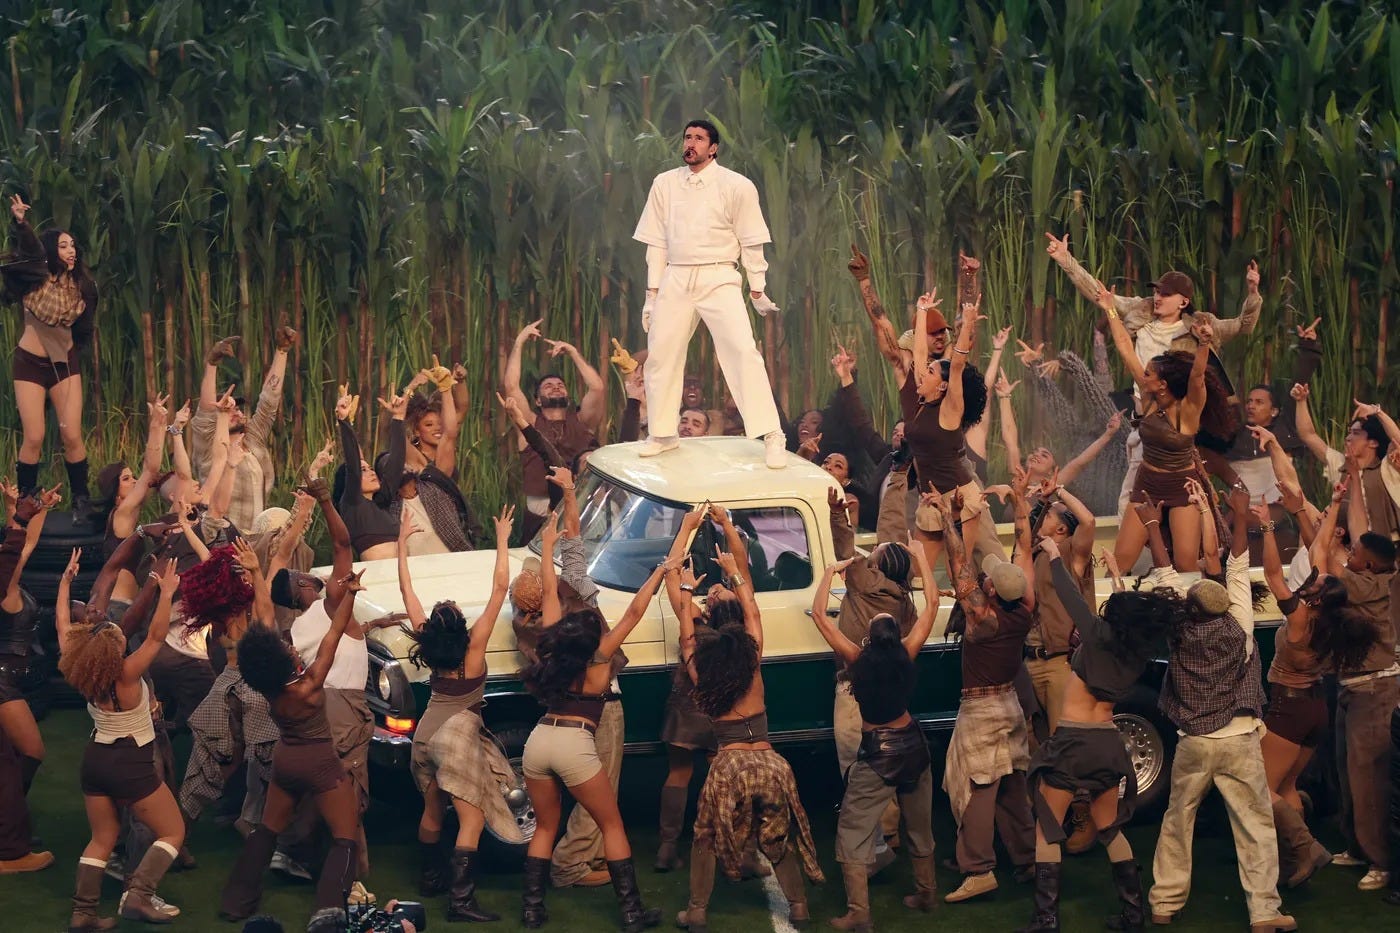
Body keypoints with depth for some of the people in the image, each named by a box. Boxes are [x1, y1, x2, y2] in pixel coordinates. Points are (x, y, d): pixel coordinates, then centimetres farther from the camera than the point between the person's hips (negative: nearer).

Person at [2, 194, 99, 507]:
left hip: (65, 363, 3)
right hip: (30, 363, -3)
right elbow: (29, 248, -31)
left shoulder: (80, 285, 0)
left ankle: (81, 501, 8)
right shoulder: (36, 277, -10)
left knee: (72, 435, -3)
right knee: (34, 437, -5)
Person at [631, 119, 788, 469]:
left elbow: (751, 243, 1)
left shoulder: (737, 186, -2)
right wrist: (652, 294, 9)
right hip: (675, 279, 4)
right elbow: (656, 242, 11)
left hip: (719, 279, -4)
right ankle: (662, 434, 23)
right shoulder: (665, 184, 8)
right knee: (661, 355, 5)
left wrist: (757, 291, 1)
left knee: (743, 351, -17)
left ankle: (772, 438, -15)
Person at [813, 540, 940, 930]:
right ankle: (926, 894, 35)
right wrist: (921, 558, 6)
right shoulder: (906, 653, -12)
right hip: (912, 743, 4)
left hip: (877, 751, -4)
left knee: (853, 832, 2)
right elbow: (931, 605, -1)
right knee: (919, 824, 22)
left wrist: (832, 571, -4)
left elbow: (819, 614, -13)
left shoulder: (856, 658, -19)